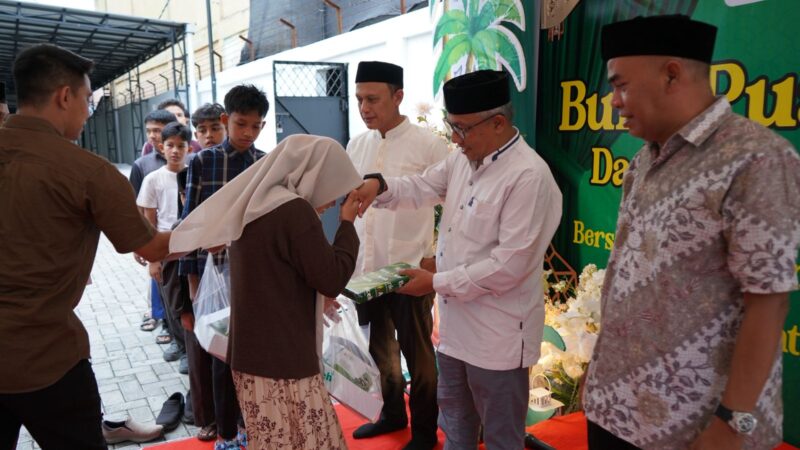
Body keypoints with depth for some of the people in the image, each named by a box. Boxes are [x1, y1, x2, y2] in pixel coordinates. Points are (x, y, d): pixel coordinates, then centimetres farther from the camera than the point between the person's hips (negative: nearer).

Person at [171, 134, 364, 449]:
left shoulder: (253, 206, 11)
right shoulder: (294, 210, -17)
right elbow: (332, 278, -13)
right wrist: (347, 224, -3)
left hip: (252, 354, 9)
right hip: (282, 361, -9)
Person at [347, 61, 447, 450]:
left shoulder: (429, 145, -11)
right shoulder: (356, 146, 6)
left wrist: (439, 258, -13)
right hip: (366, 268, 6)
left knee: (417, 355, 11)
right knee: (380, 349, 21)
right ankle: (392, 413, 42)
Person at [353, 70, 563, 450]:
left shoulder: (529, 176, -23)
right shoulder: (464, 160, 4)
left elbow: (509, 265, -26)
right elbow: (421, 188, 10)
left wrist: (438, 283, -20)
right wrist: (379, 185, -12)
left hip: (497, 333, -8)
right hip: (456, 321, 8)